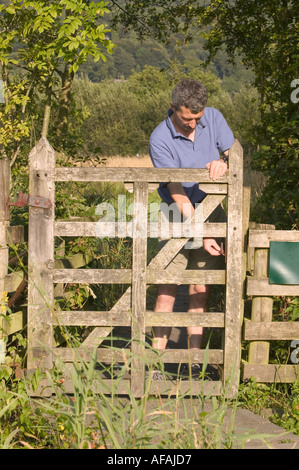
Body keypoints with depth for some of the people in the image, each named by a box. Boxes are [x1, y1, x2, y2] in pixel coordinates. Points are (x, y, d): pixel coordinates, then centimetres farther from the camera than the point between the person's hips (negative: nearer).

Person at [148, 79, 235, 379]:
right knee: (167, 288, -7)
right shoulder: (160, 140, -17)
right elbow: (178, 194, -20)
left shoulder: (213, 118, -4)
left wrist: (223, 163, -25)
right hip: (177, 215, -3)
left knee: (201, 287, 5)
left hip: (211, 210, 4)